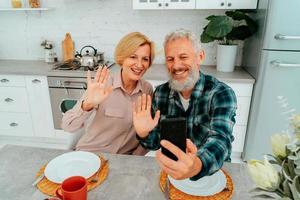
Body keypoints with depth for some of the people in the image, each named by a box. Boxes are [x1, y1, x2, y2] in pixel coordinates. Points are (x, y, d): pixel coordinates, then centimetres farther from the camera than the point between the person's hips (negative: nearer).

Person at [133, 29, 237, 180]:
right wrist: (145, 135, -21)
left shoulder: (221, 93, -16)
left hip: (213, 171, -2)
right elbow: (156, 142, 2)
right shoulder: (160, 93, -5)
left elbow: (220, 139, -31)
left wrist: (197, 165, -52)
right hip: (170, 170, 2)